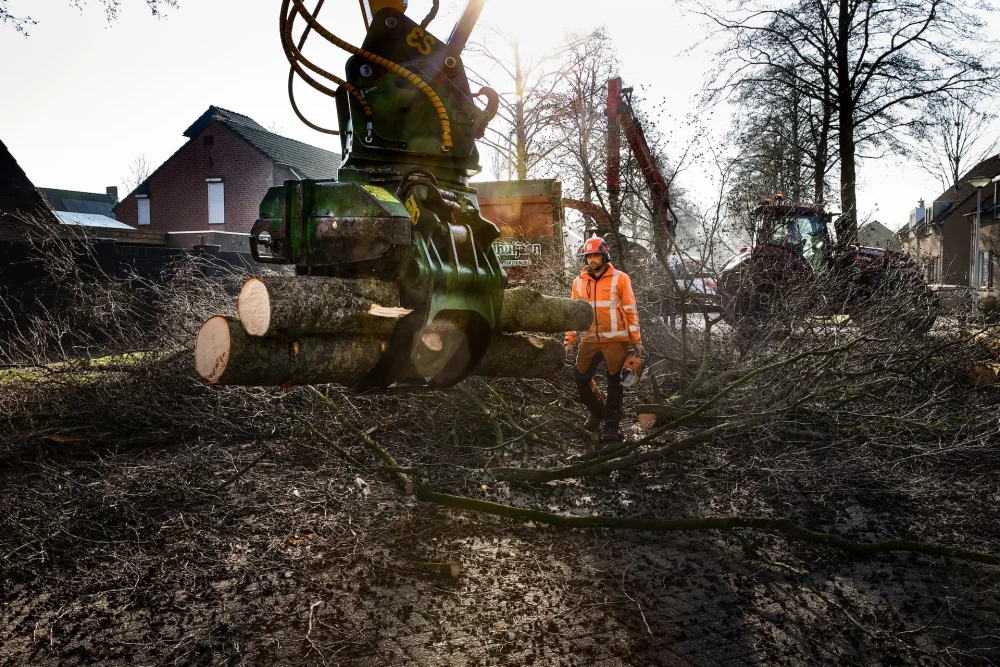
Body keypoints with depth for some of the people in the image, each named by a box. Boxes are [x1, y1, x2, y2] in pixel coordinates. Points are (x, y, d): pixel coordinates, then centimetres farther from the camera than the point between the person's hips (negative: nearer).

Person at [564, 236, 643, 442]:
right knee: (581, 379, 4)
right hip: (590, 340, 4)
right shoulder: (579, 282, 8)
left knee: (614, 382, 2)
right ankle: (598, 411, 29)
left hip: (616, 339, -4)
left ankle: (612, 424, 11)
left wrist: (636, 340, -4)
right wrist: (569, 341, 8)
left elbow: (631, 310, -1)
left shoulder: (620, 278, -3)